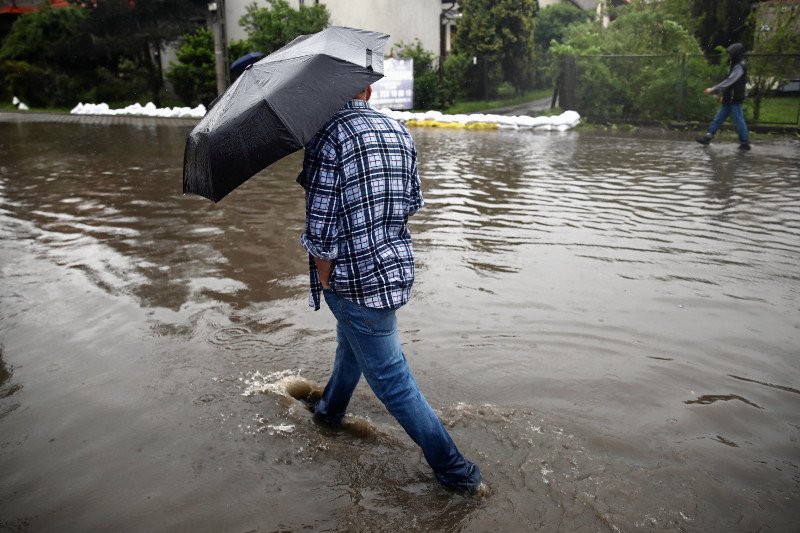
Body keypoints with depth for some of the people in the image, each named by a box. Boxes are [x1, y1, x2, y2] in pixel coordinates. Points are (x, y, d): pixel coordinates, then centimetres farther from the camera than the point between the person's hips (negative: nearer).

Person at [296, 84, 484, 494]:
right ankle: (330, 410, 53)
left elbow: (320, 230, -19)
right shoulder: (400, 132, 5)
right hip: (399, 266, 8)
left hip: (355, 278, -8)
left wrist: (325, 283, -6)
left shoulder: (328, 134, -16)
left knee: (391, 378, 3)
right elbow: (414, 201, 12)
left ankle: (453, 469, 13)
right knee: (351, 343, 29)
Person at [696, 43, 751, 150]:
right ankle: (708, 137, 12)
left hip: (735, 100, -10)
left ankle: (745, 142, 3)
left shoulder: (739, 67, -16)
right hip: (729, 100, 10)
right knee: (718, 119, 9)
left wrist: (713, 90, -23)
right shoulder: (735, 66, 15)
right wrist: (724, 96, 20)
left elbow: (729, 81, -23)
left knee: (739, 121, -4)